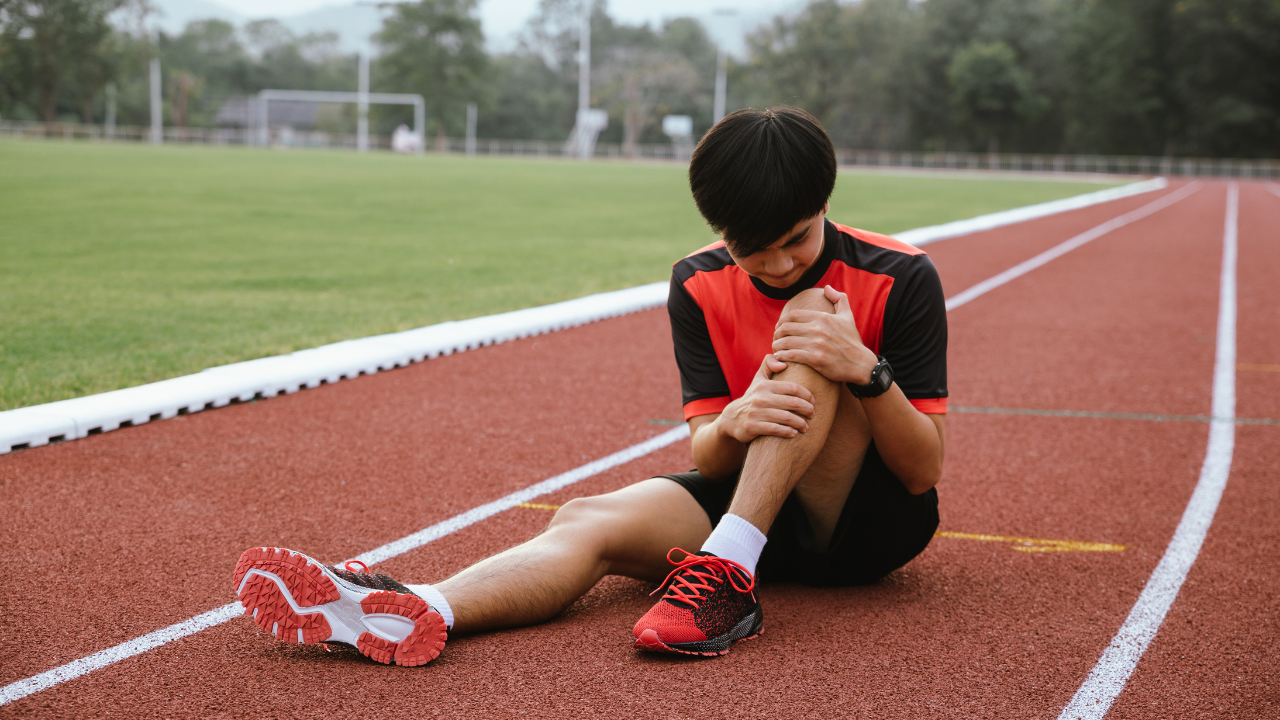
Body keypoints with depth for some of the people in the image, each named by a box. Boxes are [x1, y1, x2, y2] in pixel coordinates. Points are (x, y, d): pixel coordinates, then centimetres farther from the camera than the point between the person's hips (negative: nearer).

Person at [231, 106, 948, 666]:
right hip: (744, 497, 3)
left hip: (878, 518, -3)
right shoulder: (699, 286, -4)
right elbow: (707, 459, -8)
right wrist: (736, 423, -33)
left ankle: (726, 571, -41)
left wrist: (866, 371, -34)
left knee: (811, 316, -28)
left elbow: (925, 470, -14)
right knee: (589, 520, -27)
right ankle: (416, 611, -54)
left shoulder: (901, 279, -13)